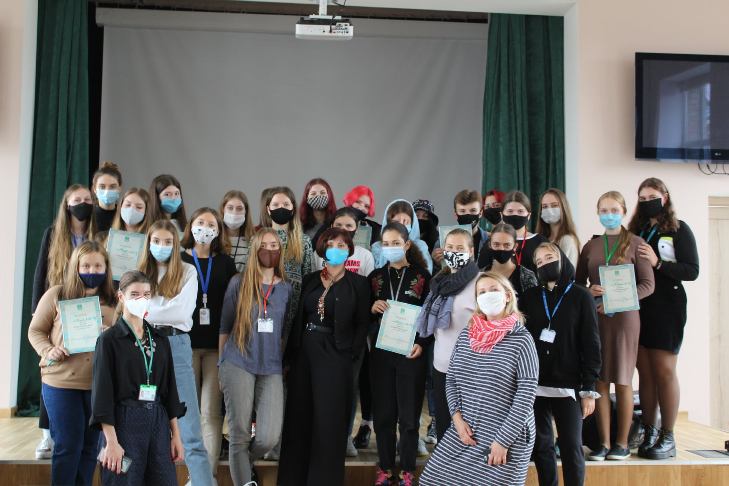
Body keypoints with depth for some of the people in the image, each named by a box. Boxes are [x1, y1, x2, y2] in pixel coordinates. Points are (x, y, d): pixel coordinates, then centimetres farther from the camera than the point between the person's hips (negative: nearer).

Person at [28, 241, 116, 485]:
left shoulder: (113, 301, 5)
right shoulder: (56, 295, -1)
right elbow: (35, 331, 5)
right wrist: (48, 351, -13)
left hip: (99, 383, 3)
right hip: (61, 382, -2)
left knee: (90, 446, 12)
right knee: (67, 446, 3)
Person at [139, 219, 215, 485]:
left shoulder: (187, 271, 4)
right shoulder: (140, 272, 12)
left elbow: (183, 311, -8)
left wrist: (147, 313, -7)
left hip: (176, 345, -3)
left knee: (189, 427, -5)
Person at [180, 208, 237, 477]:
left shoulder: (226, 263, 9)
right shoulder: (179, 260, 6)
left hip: (216, 345, 1)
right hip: (186, 343, 0)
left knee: (211, 413, -1)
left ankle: (210, 473, 3)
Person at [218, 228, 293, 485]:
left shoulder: (286, 288, 10)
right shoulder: (238, 282, 2)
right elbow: (225, 326, 6)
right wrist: (222, 365, 7)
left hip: (271, 369, 2)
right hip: (239, 365, -2)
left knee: (269, 438, -5)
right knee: (240, 434, 0)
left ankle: (240, 463, 26)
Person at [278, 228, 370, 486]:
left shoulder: (358, 283, -1)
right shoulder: (310, 280, 9)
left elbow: (362, 324, -1)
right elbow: (298, 319, 8)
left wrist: (351, 354, -10)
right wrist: (290, 354, 3)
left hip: (334, 356, -4)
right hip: (303, 352, 4)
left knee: (328, 421, 0)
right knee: (298, 417, 9)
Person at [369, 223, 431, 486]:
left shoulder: (422, 276, 0)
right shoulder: (375, 277, 8)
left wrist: (421, 344, -14)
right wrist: (373, 308, -11)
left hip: (411, 353, -2)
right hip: (381, 353, 3)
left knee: (409, 414, 3)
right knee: (383, 413, 7)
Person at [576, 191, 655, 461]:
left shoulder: (635, 243, 1)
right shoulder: (591, 246, 11)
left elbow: (647, 284, -4)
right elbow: (578, 282, 14)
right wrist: (589, 291, -8)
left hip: (624, 316, -3)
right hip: (594, 316, 3)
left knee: (622, 381, 2)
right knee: (599, 380, 3)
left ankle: (622, 443, 13)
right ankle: (604, 443, 10)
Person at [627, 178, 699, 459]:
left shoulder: (678, 230, -1)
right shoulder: (634, 231, 12)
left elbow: (692, 271, -7)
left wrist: (658, 263, -18)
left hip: (667, 309, -4)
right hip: (637, 309, 4)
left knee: (664, 371, -2)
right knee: (645, 372, 6)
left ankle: (668, 438, 5)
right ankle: (648, 433, 13)